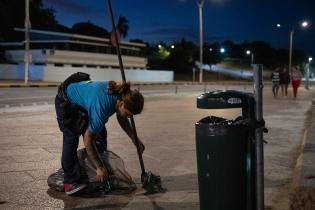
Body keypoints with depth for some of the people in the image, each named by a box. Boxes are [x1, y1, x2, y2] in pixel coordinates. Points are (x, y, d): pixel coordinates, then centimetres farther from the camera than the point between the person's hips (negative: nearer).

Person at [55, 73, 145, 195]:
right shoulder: (102, 107, -42)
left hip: (83, 100, 8)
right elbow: (88, 140, -36)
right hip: (66, 101, -7)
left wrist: (134, 139, -5)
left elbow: (121, 118, 2)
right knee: (71, 138, -21)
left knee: (100, 134, 3)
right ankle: (70, 182, -17)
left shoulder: (121, 94, -21)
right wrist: (99, 167, -31)